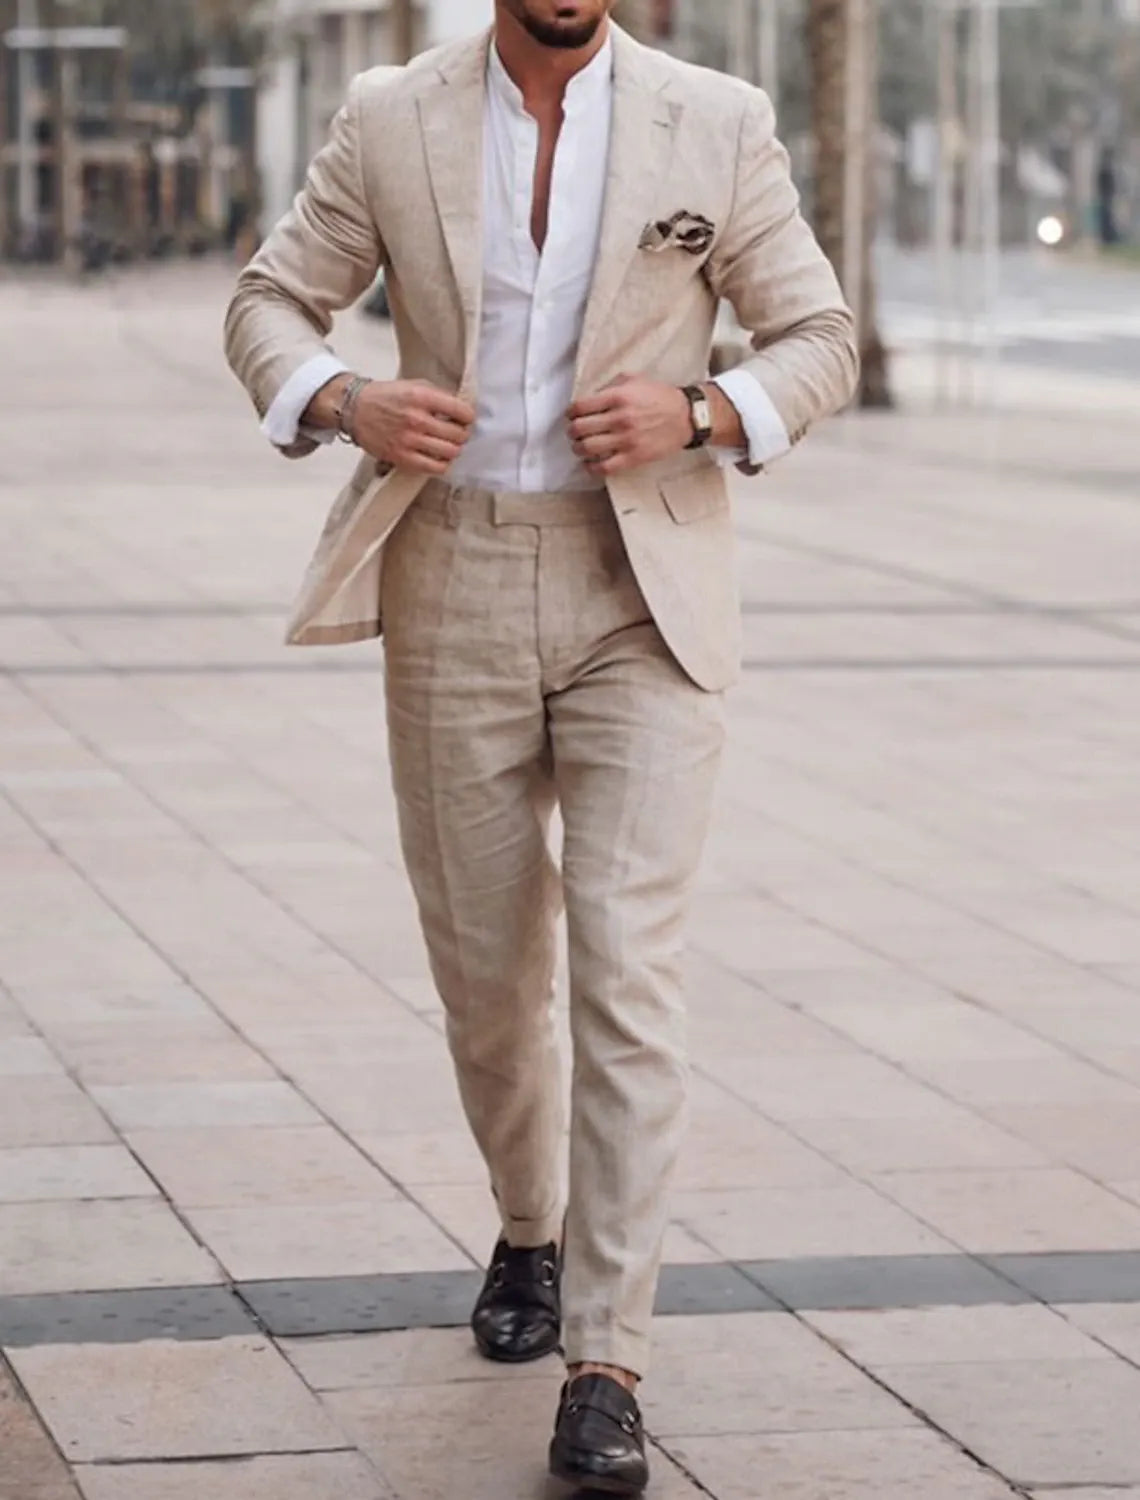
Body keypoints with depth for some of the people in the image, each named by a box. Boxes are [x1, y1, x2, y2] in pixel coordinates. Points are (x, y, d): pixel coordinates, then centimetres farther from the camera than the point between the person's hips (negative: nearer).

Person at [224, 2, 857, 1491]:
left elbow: (819, 339, 3)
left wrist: (700, 411, -18)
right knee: (485, 963, 13)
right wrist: (348, 403, -15)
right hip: (455, 590, 2)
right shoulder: (392, 121, 2)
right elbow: (271, 301, 7)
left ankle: (605, 1368, -10)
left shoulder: (717, 126, -2)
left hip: (645, 599, -2)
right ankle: (532, 1229, 42)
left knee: (627, 967, -12)